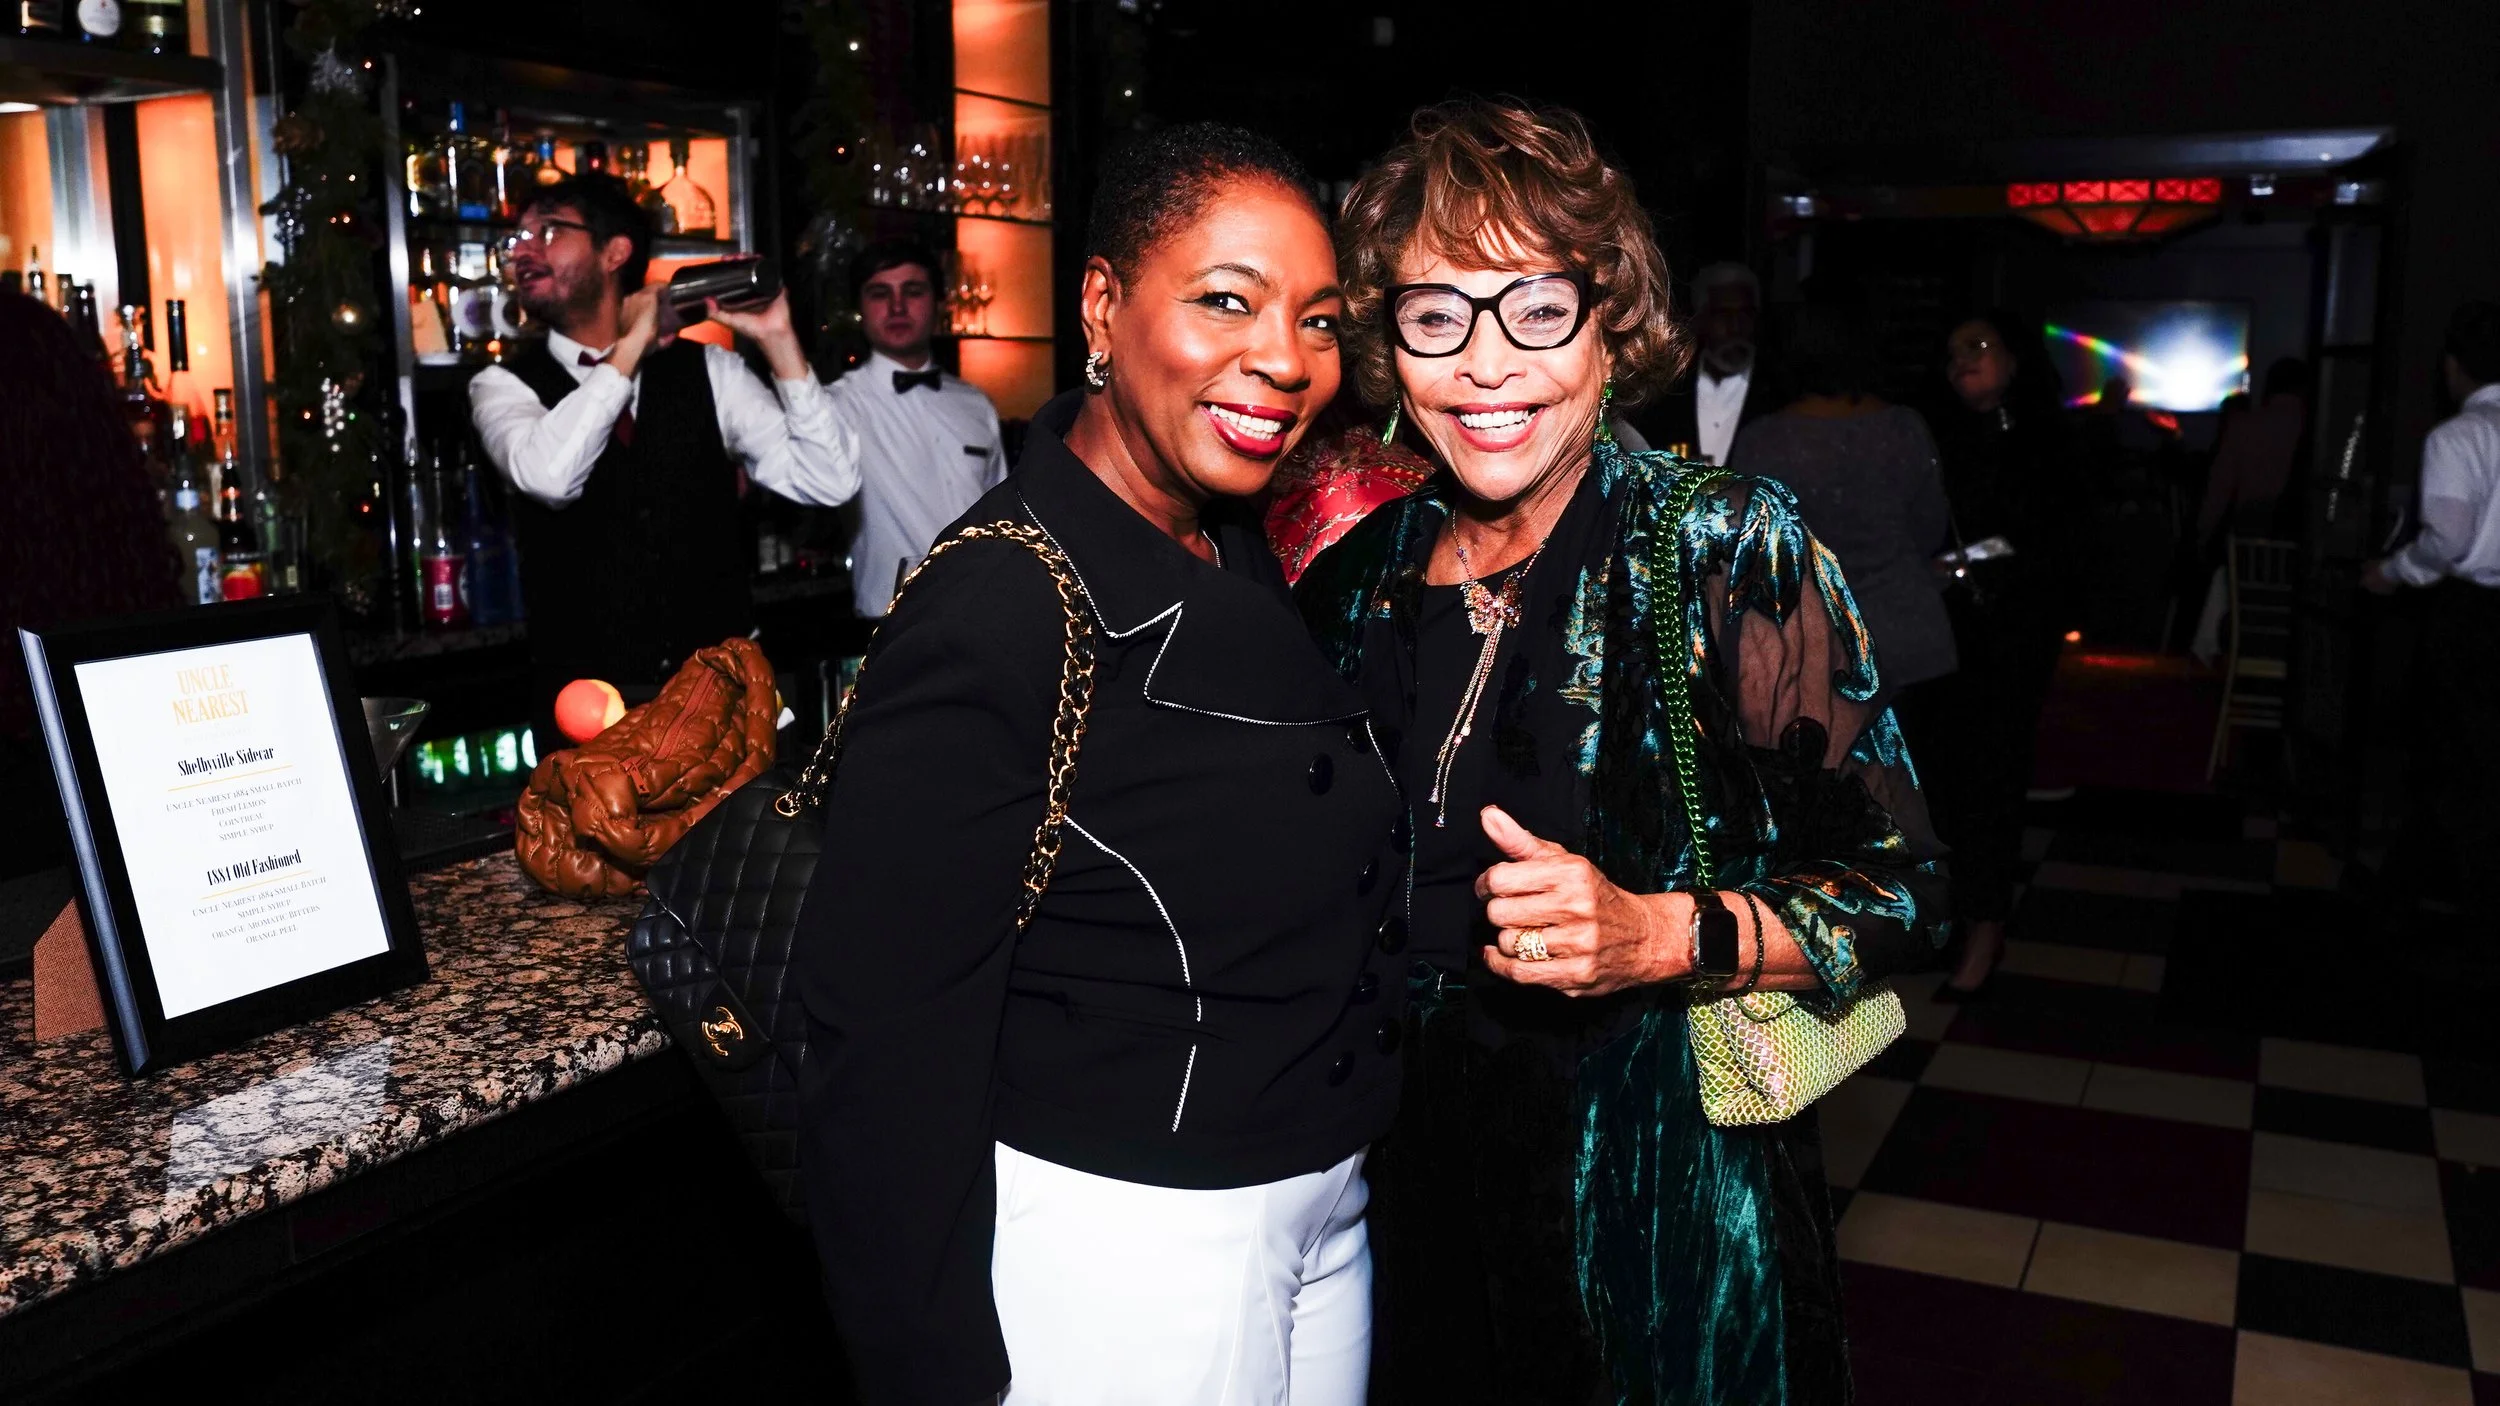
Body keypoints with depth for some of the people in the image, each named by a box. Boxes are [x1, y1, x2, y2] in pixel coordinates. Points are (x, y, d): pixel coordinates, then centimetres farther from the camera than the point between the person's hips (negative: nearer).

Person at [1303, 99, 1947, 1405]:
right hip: (1414, 1190, 4)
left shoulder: (1725, 547, -13)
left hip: (1667, 1203, -4)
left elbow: (1898, 890, -12)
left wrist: (1657, 935, -26)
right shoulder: (1358, 582, 0)